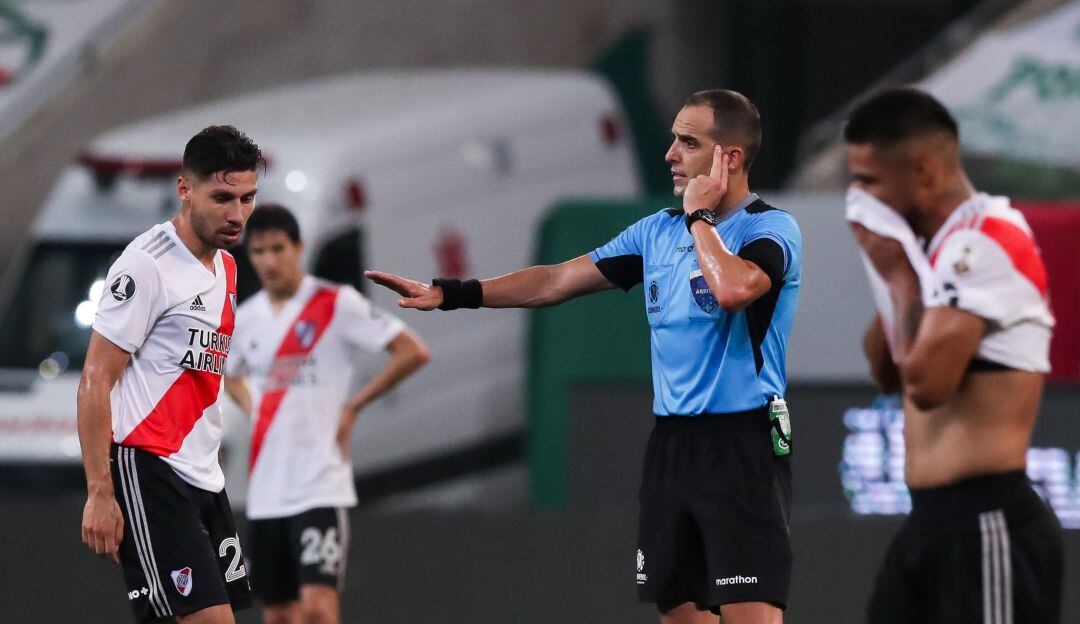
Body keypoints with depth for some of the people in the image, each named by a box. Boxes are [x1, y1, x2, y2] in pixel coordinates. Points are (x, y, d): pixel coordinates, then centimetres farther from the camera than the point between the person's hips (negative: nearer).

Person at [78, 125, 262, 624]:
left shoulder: (226, 268, 16)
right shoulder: (148, 263, -11)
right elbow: (95, 382, -12)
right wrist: (99, 494, -18)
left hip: (203, 477, 9)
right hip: (147, 467, -9)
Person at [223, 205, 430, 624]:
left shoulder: (336, 304, -7)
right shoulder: (245, 318, 11)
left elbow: (413, 352, -8)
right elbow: (231, 376, 33)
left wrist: (353, 407, -7)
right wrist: (253, 411, 13)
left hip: (320, 485, -6)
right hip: (265, 491, 6)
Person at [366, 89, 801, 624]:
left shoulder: (771, 229, -7)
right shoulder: (658, 230, 14)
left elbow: (734, 289, -28)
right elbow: (556, 281, 17)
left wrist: (700, 215, -11)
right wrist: (445, 294, 12)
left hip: (741, 445, -7)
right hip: (671, 441, 7)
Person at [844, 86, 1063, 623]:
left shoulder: (986, 242, -16)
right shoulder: (939, 246, 15)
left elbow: (926, 381, -22)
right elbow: (888, 373, 20)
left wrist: (898, 273, -9)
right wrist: (892, 272, 6)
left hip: (989, 525, -10)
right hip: (932, 522, 10)